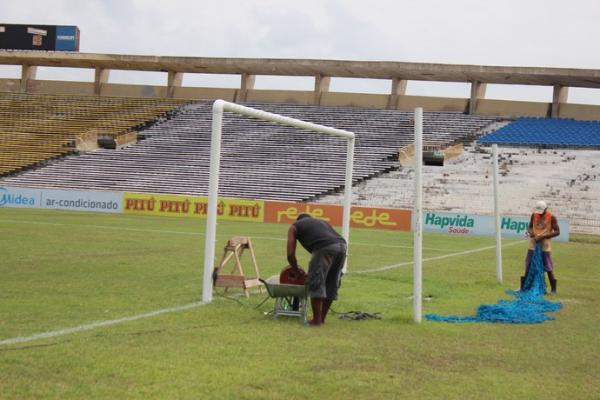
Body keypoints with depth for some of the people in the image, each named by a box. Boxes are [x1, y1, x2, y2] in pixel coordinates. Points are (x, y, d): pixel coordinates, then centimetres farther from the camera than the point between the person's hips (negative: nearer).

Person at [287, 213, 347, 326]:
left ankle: (316, 320, 4)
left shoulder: (294, 226, 25)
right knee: (331, 284, 16)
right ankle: (322, 318, 24)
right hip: (341, 245, 6)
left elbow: (290, 254, 16)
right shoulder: (321, 222, 39)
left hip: (325, 247, -6)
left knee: (315, 283, 4)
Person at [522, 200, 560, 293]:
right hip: (533, 245, 4)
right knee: (528, 266, 9)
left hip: (545, 246, -4)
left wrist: (544, 236, -19)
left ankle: (553, 288, 6)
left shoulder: (551, 217, -9)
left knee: (548, 268, -2)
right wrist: (530, 232, -10)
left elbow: (557, 232, -10)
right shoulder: (534, 215, 3)